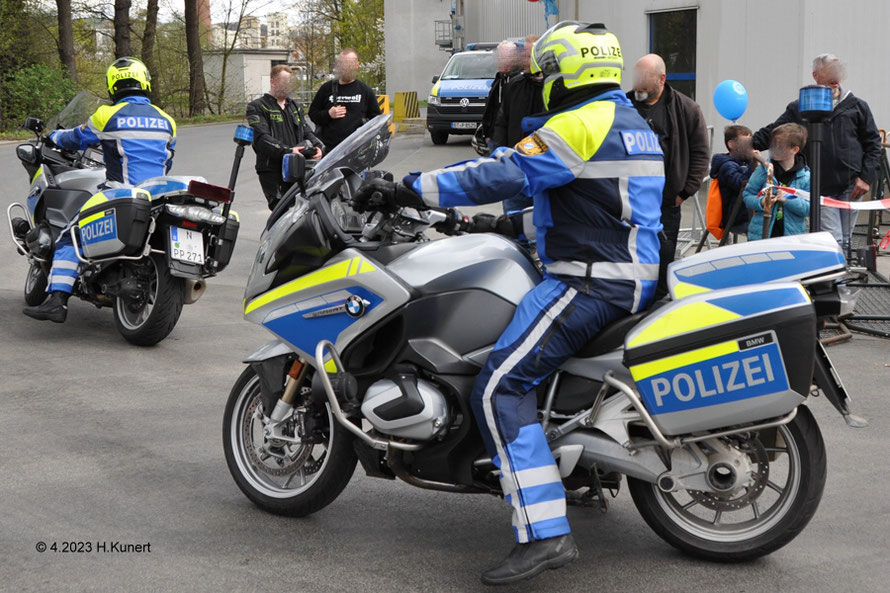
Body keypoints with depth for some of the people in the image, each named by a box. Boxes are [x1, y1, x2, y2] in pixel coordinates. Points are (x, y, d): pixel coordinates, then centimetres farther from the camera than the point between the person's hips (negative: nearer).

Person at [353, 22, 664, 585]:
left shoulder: (578, 124, -13)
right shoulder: (635, 125, 19)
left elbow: (503, 174, -20)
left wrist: (411, 190, -18)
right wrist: (514, 225, 29)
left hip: (588, 281, -11)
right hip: (634, 279, 11)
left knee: (501, 389, -17)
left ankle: (545, 533, -25)